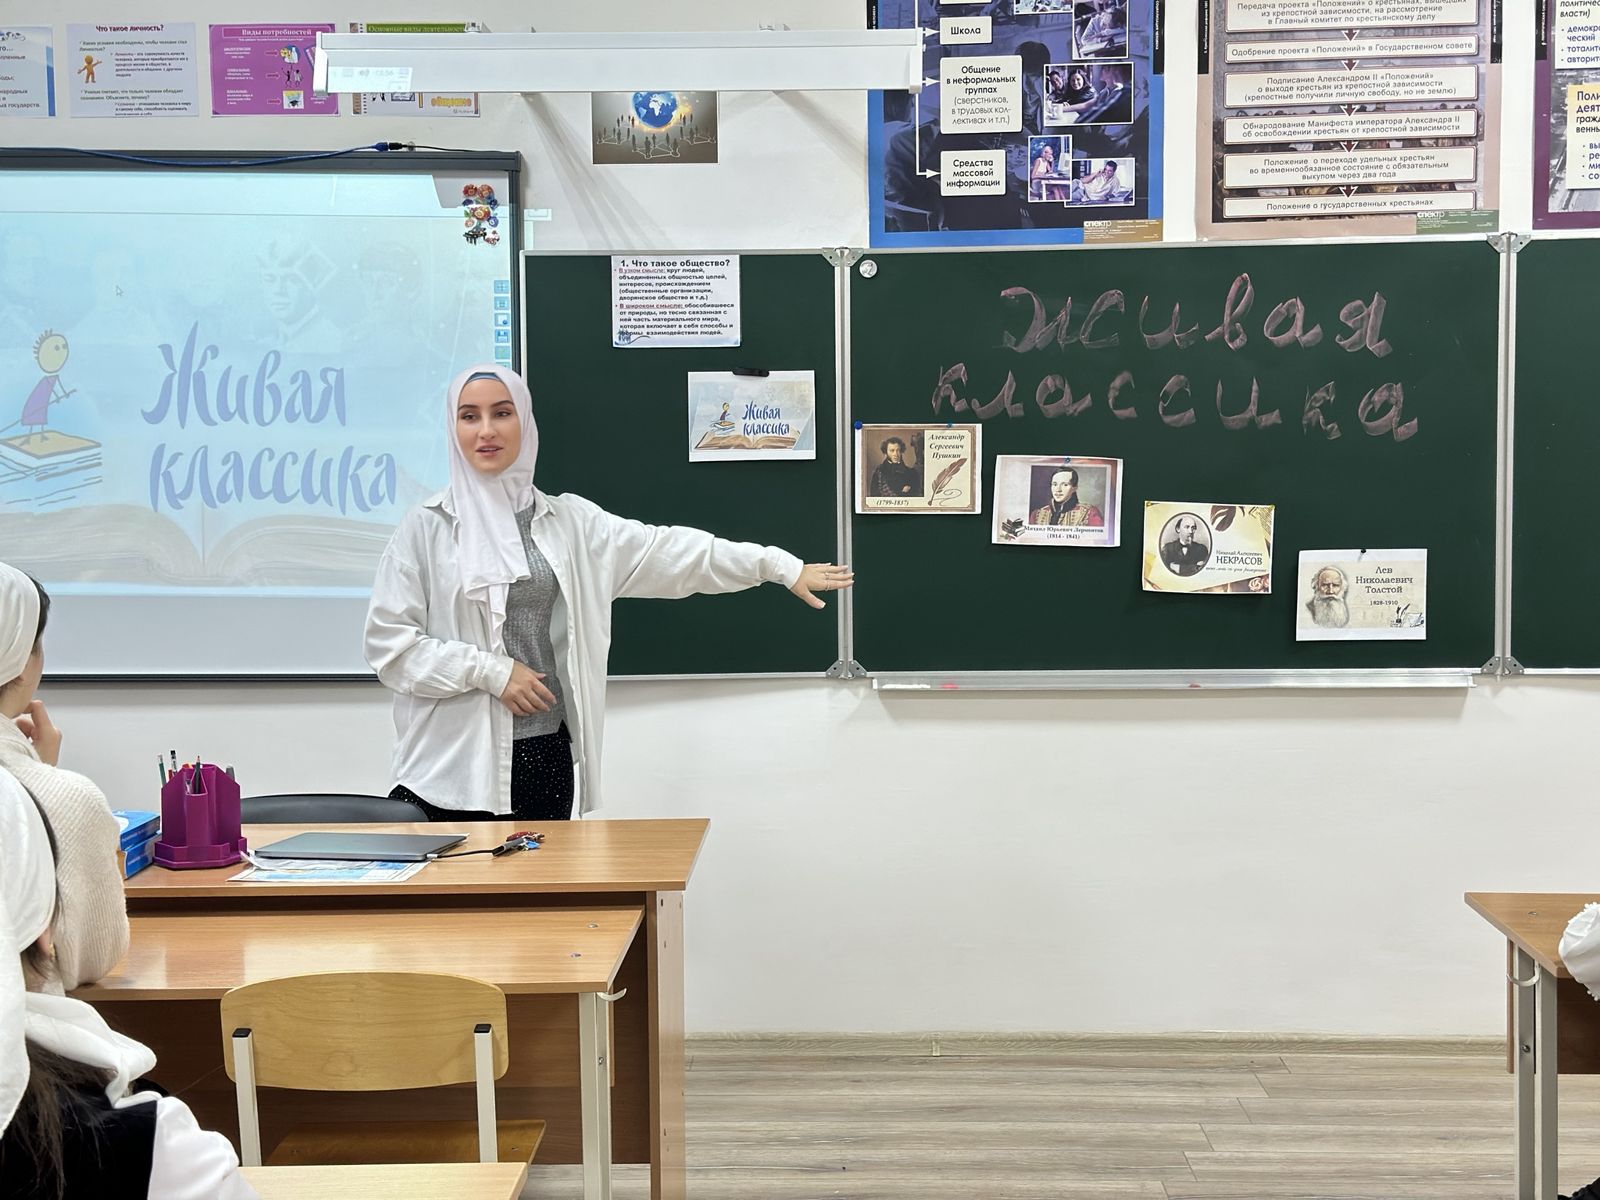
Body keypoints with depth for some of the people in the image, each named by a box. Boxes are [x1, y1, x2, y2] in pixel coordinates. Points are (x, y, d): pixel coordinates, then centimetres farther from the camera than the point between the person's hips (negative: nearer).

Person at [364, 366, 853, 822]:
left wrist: (783, 566, 4)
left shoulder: (569, 521, 9)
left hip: (546, 753, 3)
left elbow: (667, 551, 7)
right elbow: (389, 642, -5)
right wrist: (490, 670, -12)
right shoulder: (424, 529, -1)